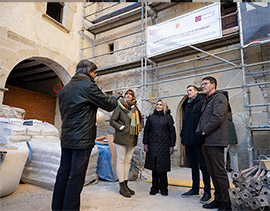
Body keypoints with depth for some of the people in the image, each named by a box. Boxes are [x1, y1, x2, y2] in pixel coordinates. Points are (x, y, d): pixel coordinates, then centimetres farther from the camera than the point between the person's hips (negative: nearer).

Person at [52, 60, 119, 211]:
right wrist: (115, 98, 15)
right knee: (76, 177, -2)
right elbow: (109, 105, -5)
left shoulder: (65, 88, 15)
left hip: (66, 139, 8)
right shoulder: (88, 86, -11)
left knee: (63, 174, 14)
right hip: (82, 140, -8)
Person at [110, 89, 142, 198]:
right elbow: (112, 121, -4)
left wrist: (138, 128, 9)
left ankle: (125, 184, 21)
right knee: (121, 160, 0)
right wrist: (121, 127, -13)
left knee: (128, 161, 10)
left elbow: (139, 121, 26)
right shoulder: (120, 107, -1)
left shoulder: (135, 108, 14)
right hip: (121, 137, -6)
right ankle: (122, 186, 7)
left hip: (132, 139, 6)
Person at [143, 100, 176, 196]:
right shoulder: (151, 117, 9)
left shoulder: (168, 117, 4)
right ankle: (155, 187, 19)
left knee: (163, 168, 3)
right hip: (152, 145, 2)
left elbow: (172, 132, 3)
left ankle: (163, 188, 18)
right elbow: (146, 131, 11)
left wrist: (171, 145, -2)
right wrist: (145, 144, 4)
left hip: (164, 146, -2)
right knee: (154, 167, 6)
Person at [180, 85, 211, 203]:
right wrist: (183, 135, 14)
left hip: (198, 140, -8)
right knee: (193, 165, 15)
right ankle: (195, 189, 26)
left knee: (203, 166, -1)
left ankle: (207, 192, 9)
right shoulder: (187, 105, 19)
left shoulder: (201, 103, -4)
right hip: (189, 140, 8)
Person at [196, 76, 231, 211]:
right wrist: (199, 131, 3)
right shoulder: (206, 101, 23)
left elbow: (218, 117, -16)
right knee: (212, 173, 13)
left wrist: (205, 131, -11)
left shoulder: (219, 97, -3)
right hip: (206, 142, 9)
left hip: (215, 141, -9)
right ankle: (218, 199, 23)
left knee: (219, 173, -3)